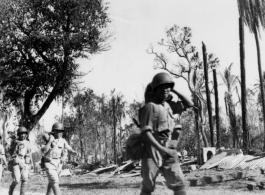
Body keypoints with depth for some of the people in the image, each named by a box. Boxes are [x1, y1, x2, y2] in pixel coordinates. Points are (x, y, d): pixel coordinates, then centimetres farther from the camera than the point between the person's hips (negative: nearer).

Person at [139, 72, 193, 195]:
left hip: (168, 150, 6)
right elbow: (145, 132, -18)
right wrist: (162, 149, -24)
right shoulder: (150, 107, -12)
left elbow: (190, 104, 18)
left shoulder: (169, 105, 12)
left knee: (178, 183, -3)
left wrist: (174, 90, 10)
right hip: (152, 150, -6)